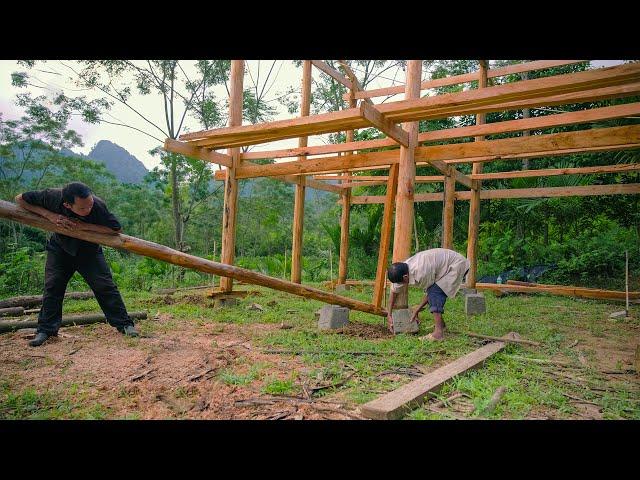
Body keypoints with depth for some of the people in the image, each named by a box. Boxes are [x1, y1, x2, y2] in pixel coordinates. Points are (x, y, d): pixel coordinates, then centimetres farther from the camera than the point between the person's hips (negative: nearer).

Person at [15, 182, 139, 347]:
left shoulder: (98, 206, -34)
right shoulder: (52, 197, -30)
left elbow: (116, 229, -27)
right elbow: (20, 199, -15)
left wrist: (84, 225, -36)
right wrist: (49, 215, -31)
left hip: (89, 250, -1)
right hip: (59, 248, 1)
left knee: (104, 286, -8)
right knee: (52, 286, -3)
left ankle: (124, 324, -1)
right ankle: (45, 330, 12)